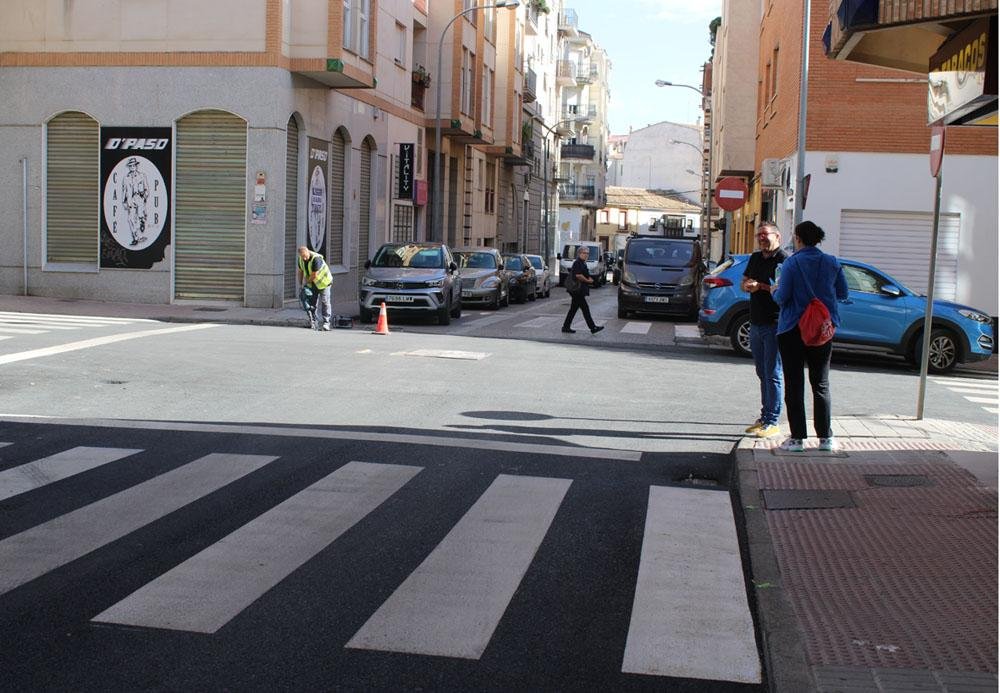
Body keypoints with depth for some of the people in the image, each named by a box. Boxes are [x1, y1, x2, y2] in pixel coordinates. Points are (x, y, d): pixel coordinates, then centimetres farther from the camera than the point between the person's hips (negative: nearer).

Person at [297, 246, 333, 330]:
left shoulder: (316, 259, -31)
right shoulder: (301, 260, -7)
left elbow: (314, 275, -27)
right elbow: (299, 271, 8)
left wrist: (306, 282, -12)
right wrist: (301, 284, 5)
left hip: (324, 282, -7)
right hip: (313, 283, 7)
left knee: (325, 302, -9)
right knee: (312, 302, 4)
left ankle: (326, 323, -8)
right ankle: (313, 322, 12)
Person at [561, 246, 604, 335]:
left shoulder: (582, 263, 18)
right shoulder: (577, 263, -13)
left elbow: (585, 275, 27)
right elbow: (578, 275, -23)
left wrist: (589, 279, 7)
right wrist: (588, 280, -11)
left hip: (579, 290, 11)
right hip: (577, 290, -11)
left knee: (573, 309, 12)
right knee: (585, 308, -9)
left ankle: (566, 327, 16)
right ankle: (593, 328, -9)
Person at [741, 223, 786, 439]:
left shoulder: (783, 260, -12)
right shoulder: (755, 259, 14)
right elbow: (744, 282, 22)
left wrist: (760, 286, -20)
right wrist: (747, 285, 0)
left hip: (774, 325, -8)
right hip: (756, 324, 8)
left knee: (773, 374, -6)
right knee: (762, 373, 14)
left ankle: (772, 423, -3)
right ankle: (765, 416, 22)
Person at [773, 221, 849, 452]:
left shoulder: (792, 263, -11)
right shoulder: (832, 263, 1)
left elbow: (782, 297, -15)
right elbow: (842, 294, 7)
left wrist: (774, 291, 7)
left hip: (792, 329, -4)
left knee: (794, 384, 3)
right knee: (821, 384, 13)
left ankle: (797, 438, 2)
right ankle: (825, 437, 14)